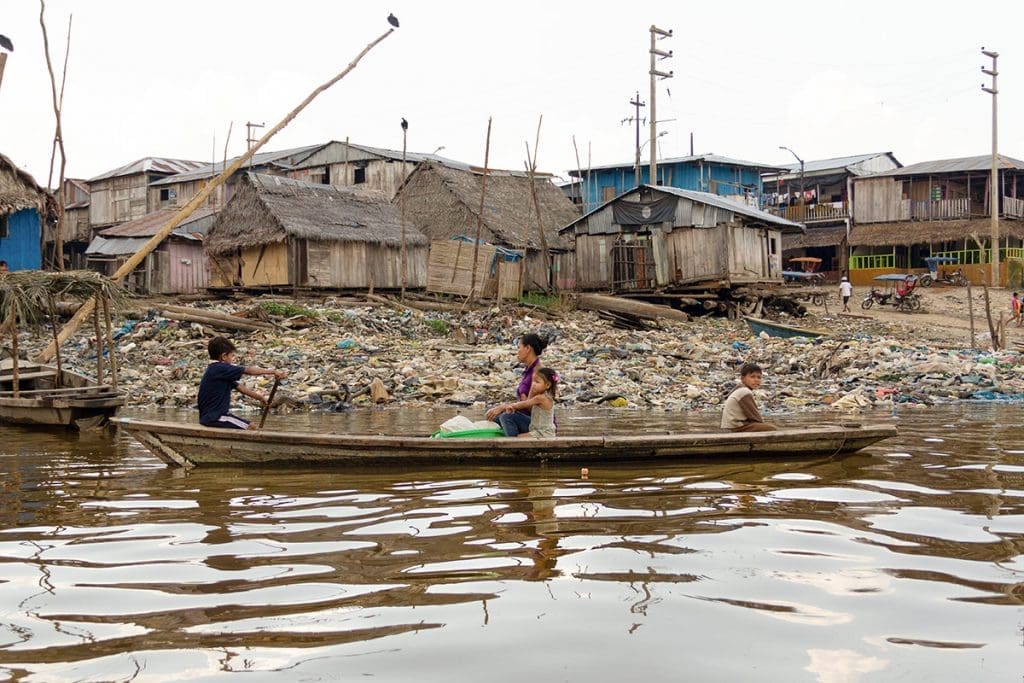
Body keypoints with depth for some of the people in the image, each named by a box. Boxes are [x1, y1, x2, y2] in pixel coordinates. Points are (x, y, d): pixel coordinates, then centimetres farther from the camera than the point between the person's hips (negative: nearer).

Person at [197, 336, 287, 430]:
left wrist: (259, 397, 18)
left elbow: (240, 387, 18)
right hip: (214, 418, -10)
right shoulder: (219, 369, -17)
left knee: (251, 426, 16)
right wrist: (274, 372, -15)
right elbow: (249, 371, -18)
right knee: (251, 427, -15)